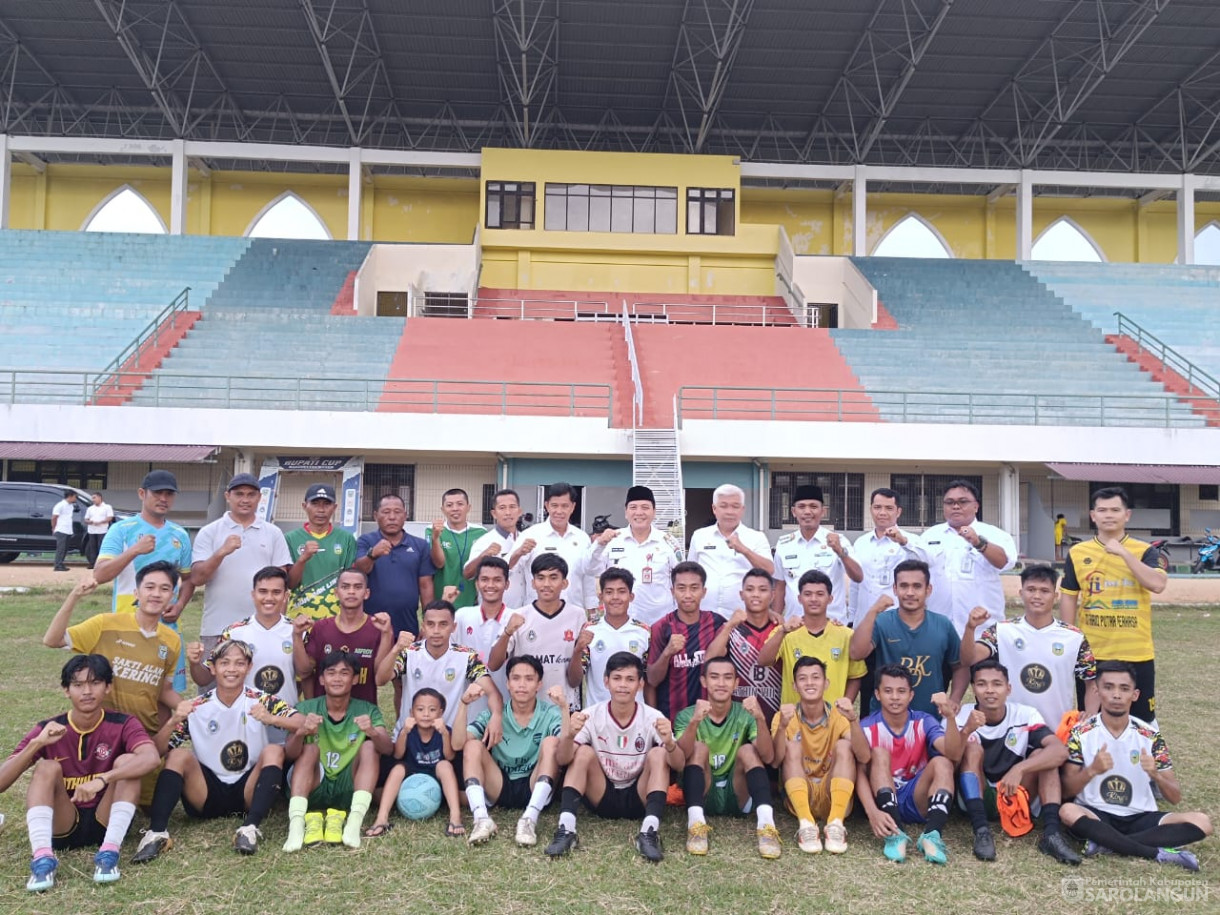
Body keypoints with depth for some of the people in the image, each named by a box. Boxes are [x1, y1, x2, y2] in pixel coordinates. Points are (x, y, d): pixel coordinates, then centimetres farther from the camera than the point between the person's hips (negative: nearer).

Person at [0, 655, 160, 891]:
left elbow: (151, 757, -30)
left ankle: (109, 852, -30)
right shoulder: (48, 730, -3)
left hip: (106, 822, -1)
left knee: (126, 761, -23)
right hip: (62, 827, 1)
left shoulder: (122, 725, -8)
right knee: (47, 768, -20)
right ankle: (42, 857, -34)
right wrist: (36, 744, -26)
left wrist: (102, 780, -44)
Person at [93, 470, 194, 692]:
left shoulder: (180, 535, 11)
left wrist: (180, 605, -1)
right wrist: (134, 551, -24)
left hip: (168, 626, 4)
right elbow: (99, 575, -12)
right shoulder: (122, 530, -2)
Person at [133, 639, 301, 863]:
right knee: (179, 755, -20)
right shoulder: (197, 707, 0)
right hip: (207, 794, 1)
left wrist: (271, 719, -36)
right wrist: (173, 722, -25)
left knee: (274, 750, -25)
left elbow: (305, 724, -18)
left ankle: (251, 828, -35)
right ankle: (157, 832, -29)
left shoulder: (261, 701, -5)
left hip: (248, 793, -1)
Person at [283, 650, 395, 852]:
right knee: (310, 749, -22)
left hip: (349, 791, 0)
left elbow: (388, 749, -17)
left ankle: (354, 822, -32)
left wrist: (373, 732, -40)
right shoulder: (305, 709, -1)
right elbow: (290, 754, -15)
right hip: (312, 790, 0)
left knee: (369, 746, -21)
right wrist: (300, 732, -38)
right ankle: (296, 824, -35)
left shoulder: (368, 710, -1)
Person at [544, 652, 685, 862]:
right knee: (583, 752, -22)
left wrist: (670, 743, -45)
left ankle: (649, 833, -31)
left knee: (658, 754, -23)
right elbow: (563, 760, -21)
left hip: (639, 799, 0)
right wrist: (568, 736, -44)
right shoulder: (592, 716, -12)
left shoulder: (652, 717, -13)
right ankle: (566, 830, -27)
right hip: (601, 798, 0)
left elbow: (679, 765, -21)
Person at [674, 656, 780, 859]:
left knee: (747, 750, -22)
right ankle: (696, 824, -38)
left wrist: (761, 719, -36)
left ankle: (766, 825, -37)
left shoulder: (745, 715, -1)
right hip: (702, 796, 0)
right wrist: (694, 722, -42)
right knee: (699, 747, -23)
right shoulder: (686, 715, -3)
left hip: (737, 797, 1)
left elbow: (767, 757, -17)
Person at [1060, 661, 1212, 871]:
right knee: (1068, 812, -35)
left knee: (1201, 822, -20)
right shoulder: (1081, 733, -5)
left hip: (1140, 818, 3)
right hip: (1095, 816, -3)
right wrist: (1092, 770, -25)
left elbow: (1175, 798, 2)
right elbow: (1066, 790, -7)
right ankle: (1159, 854, -25)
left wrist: (1155, 774, -19)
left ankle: (1107, 843, -22)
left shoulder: (1150, 736, 0)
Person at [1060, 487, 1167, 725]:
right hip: (1091, 653, 2)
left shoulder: (1145, 551, -1)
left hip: (1136, 653, -1)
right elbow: (1068, 598, 6)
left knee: (1142, 721, 7)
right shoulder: (1077, 552, 3)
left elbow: (1158, 584, -20)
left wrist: (1124, 553, -22)